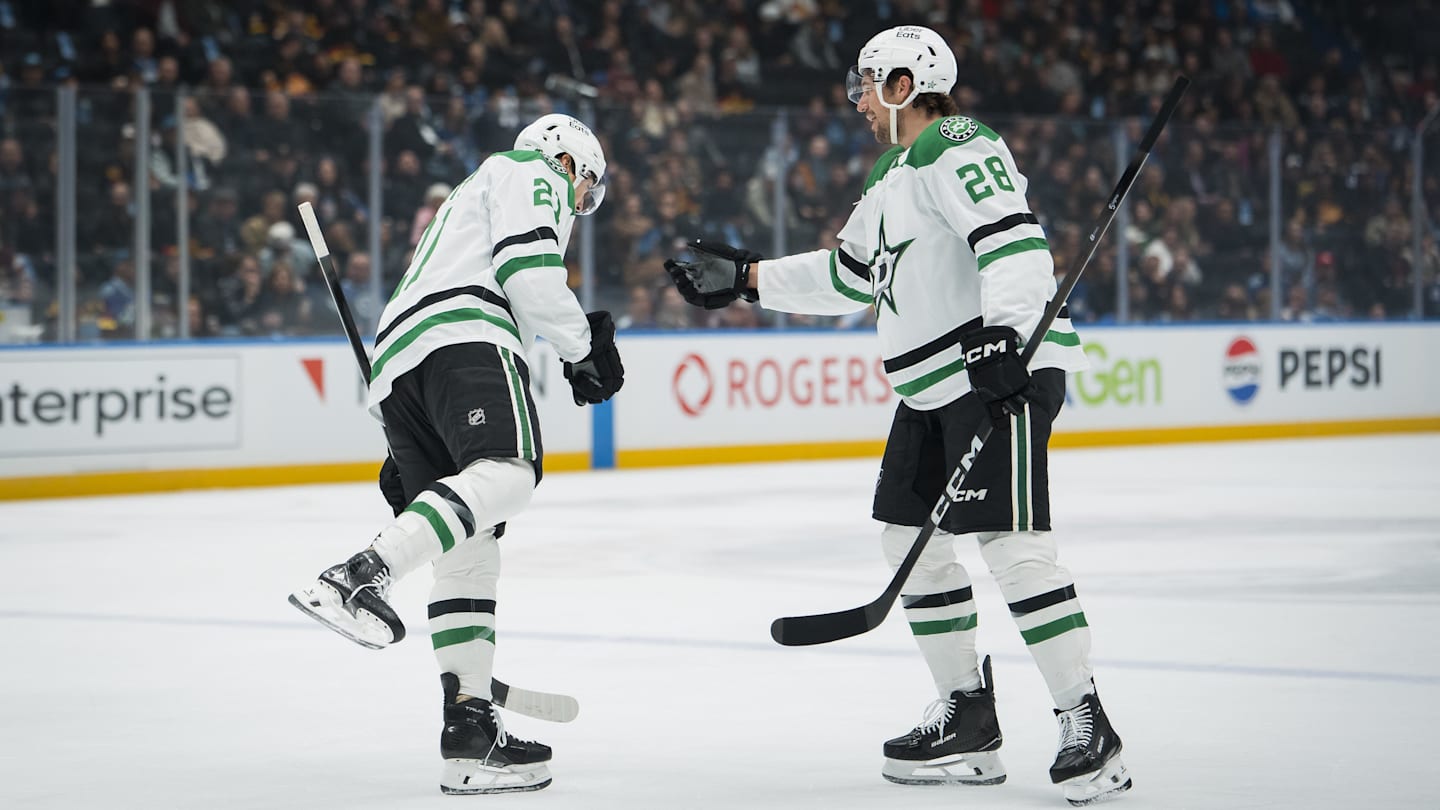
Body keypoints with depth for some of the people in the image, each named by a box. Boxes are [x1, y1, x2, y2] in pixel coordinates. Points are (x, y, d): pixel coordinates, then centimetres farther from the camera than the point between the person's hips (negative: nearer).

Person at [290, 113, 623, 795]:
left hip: (395, 368, 9)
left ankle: (470, 733, -4)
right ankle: (360, 577, -47)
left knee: (471, 546, 4)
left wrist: (407, 457, 35)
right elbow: (528, 270, -5)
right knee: (506, 472, -30)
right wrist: (582, 347, 8)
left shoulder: (473, 197, 43)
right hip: (462, 336, -9)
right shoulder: (531, 173, 16)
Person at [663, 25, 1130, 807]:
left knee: (1011, 543, -17)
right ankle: (968, 719, 17)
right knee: (910, 536, 11)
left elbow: (1012, 240, -25)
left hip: (1005, 369, -11)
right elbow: (846, 275, 30)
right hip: (933, 387, 11)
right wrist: (744, 276, 29)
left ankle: (1086, 727, -14)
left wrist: (1003, 334, -35)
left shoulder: (957, 150, -11)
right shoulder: (891, 178, 22)